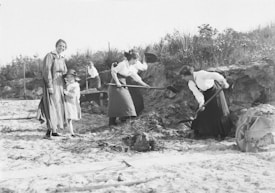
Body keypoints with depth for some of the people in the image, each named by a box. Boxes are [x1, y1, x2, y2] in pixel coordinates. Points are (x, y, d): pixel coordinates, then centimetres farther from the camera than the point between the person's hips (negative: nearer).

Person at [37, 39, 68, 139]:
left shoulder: (62, 58, 15)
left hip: (59, 85, 8)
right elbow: (46, 71, -17)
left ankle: (53, 130, 14)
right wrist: (49, 86, -23)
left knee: (58, 106, 8)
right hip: (51, 84, -8)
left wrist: (63, 86, 13)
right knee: (51, 106, -14)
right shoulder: (50, 56, -9)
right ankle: (49, 130, -14)